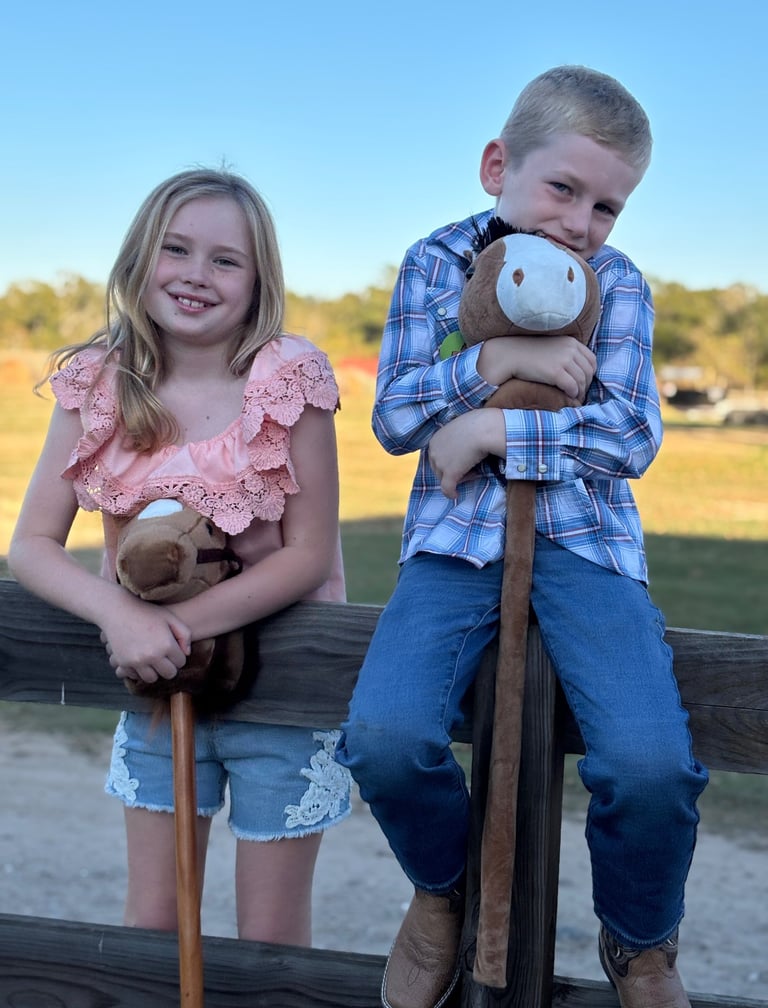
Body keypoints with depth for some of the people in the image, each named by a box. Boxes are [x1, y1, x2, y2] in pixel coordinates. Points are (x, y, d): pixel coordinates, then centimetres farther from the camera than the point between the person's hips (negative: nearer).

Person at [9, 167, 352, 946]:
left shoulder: (290, 378, -15)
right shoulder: (96, 384, -6)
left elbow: (310, 553, -15)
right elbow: (32, 545, -8)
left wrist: (182, 623, -25)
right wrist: (119, 613, -27)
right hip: (156, 675, 3)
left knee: (270, 940, 9)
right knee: (151, 924, 13)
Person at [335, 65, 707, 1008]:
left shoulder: (618, 283, 6)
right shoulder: (435, 262, 7)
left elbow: (632, 437, -5)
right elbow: (394, 416, -1)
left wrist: (492, 430, -13)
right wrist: (501, 357, -14)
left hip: (585, 540, 0)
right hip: (457, 539, 1)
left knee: (651, 765, -25)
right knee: (385, 738, -27)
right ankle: (444, 890, 9)